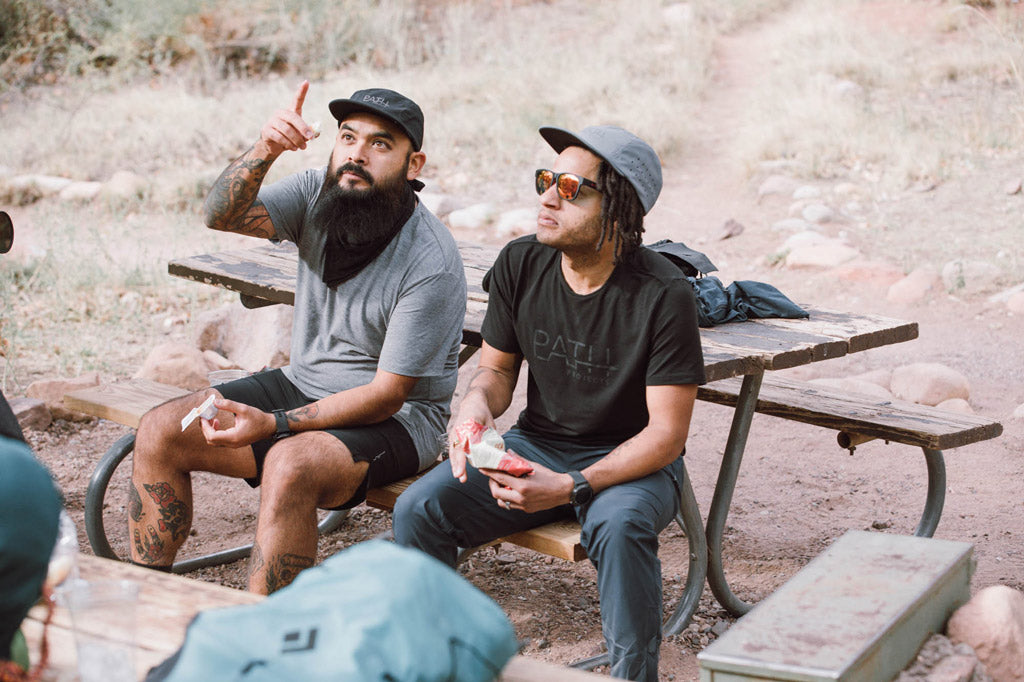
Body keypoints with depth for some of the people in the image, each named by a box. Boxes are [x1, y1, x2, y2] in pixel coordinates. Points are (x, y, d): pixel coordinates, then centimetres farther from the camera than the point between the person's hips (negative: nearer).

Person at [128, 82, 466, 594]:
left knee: (290, 467, -35)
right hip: (302, 381, 7)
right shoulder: (319, 194, -5)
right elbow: (221, 216, -17)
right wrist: (264, 150, -36)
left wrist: (275, 425, -28)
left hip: (394, 417, -7)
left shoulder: (432, 263, -23)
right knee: (160, 432, -5)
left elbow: (386, 394, -22)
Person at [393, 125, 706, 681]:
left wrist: (570, 487, -28)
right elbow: (497, 367, 10)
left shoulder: (663, 295, -19)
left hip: (632, 461, -4)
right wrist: (477, 402, -16)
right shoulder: (519, 264, -4)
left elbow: (666, 433, -18)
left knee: (619, 527, -38)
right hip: (535, 442, 5)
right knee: (417, 509, -17)